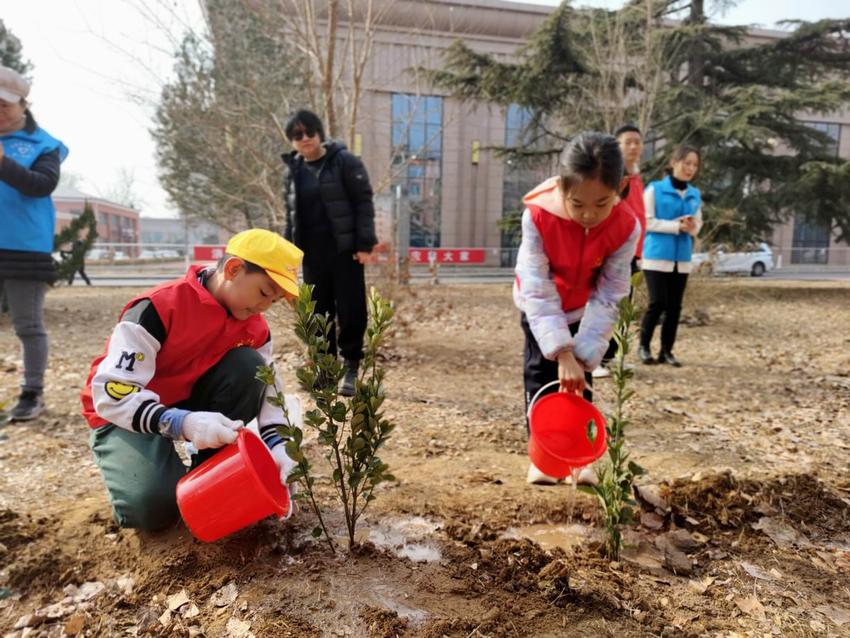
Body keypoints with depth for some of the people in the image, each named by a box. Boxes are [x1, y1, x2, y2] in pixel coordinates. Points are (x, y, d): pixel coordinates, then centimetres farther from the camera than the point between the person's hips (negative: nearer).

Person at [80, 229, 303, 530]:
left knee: (249, 366, -23)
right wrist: (181, 423, -48)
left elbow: (267, 385, -6)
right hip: (125, 413, -5)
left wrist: (276, 443, -24)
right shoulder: (159, 307, -29)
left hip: (191, 401, 6)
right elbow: (112, 392, -32)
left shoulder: (254, 327, -9)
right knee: (153, 505, -29)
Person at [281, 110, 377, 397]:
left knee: (350, 309, -2)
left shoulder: (345, 161, -4)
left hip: (345, 249, -5)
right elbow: (291, 213, 18)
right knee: (318, 312, 8)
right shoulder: (293, 170, 12)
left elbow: (364, 202, -8)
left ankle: (351, 368, 11)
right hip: (312, 252, 5)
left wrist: (365, 243, -15)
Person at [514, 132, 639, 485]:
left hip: (585, 306, 1)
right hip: (540, 303, -1)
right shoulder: (538, 215, -36)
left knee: (581, 379, 2)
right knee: (540, 373, -1)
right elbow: (537, 291, -34)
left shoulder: (626, 226, -30)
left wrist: (583, 356, -31)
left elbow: (608, 297, -24)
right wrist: (562, 352, -40)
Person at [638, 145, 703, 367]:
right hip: (657, 256, -5)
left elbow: (698, 224, 15)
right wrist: (677, 226, -16)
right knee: (658, 302, -9)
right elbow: (647, 221, -10)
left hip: (682, 259, 5)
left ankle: (667, 350, 15)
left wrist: (692, 227, -9)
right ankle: (644, 346, 9)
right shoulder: (655, 189, -4)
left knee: (674, 306, 5)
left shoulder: (695, 195, 12)